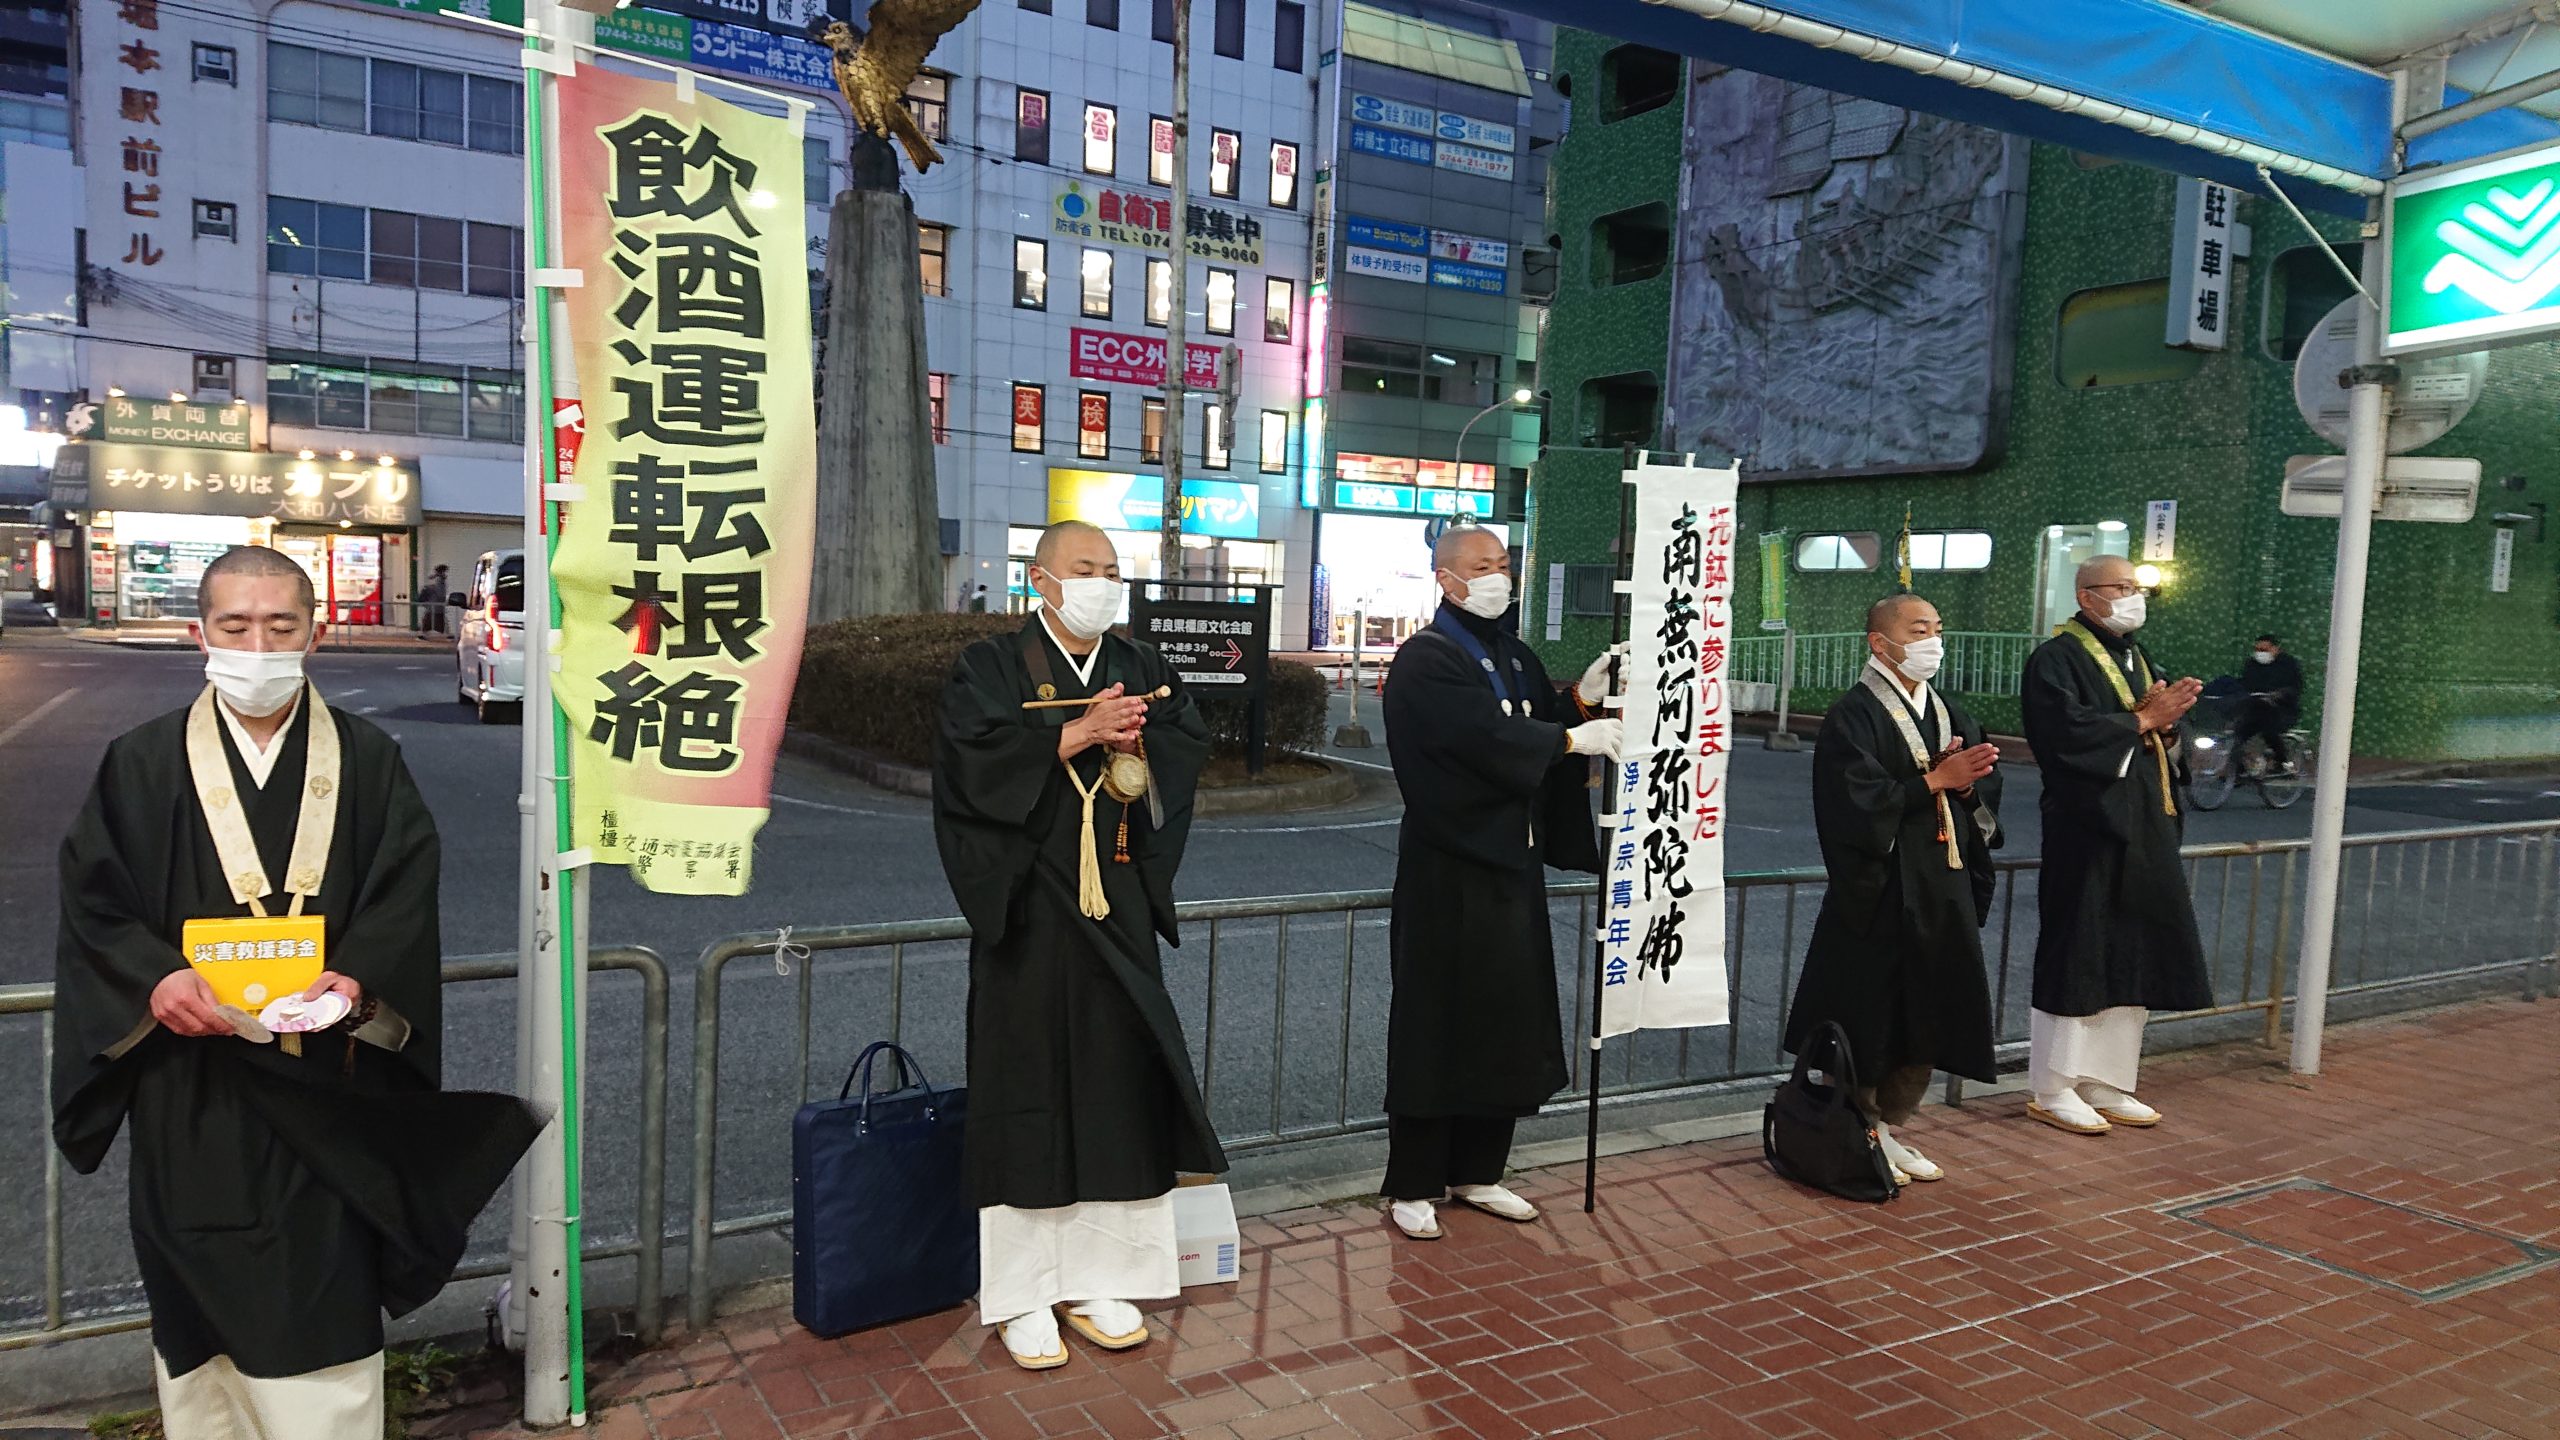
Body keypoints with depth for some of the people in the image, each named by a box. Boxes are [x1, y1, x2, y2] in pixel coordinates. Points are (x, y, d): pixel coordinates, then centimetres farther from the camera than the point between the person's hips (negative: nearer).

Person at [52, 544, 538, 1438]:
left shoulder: (367, 762, 4)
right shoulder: (142, 765, 4)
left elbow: (408, 900, -1)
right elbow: (93, 905, 2)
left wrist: (359, 980, -19)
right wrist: (156, 979, -16)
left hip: (326, 1089, -1)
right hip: (191, 1096, 1)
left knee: (327, 1324, 0)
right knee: (202, 1308, 10)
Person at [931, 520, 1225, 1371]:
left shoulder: (1141, 669, 13)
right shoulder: (992, 667, 0)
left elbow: (1191, 746, 1)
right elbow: (976, 755, -16)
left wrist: (1134, 738, -16)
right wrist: (1080, 734, -18)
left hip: (1117, 908, 4)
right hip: (1026, 910, -4)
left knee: (1119, 1090, 5)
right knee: (1028, 1092, 0)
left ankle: (1098, 1282, 18)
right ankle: (1022, 1296, 11)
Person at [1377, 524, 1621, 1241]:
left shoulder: (1515, 657, 16)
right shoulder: (1425, 659, -10)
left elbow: (1541, 729, 10)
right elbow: (1485, 736, -22)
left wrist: (1582, 698, -7)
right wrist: (1572, 737, -15)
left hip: (1510, 862, 8)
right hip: (1448, 869, -8)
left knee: (1507, 1016, 12)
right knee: (1437, 1023, -1)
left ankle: (1477, 1171, 26)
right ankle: (1413, 1186, 12)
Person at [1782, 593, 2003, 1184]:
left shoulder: (1950, 714, 12)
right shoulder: (1853, 716, -10)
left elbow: (1986, 793, 9)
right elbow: (1857, 802, -20)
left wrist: (1966, 783, -12)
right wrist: (1935, 780, -19)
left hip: (1942, 896, 7)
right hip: (1877, 897, -7)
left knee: (1927, 1026, 13)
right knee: (1868, 1024, 1)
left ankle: (1887, 1129, 29)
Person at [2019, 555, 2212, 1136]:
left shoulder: (2135, 657, 17)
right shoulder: (2057, 659, -9)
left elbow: (2163, 730, 16)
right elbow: (2068, 729, -22)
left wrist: (2166, 721, -6)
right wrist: (2142, 719, -15)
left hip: (2144, 829, 9)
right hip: (2089, 828, -8)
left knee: (2132, 957, 11)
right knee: (2076, 957, -3)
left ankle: (2105, 1084, 21)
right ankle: (2053, 1090, 7)